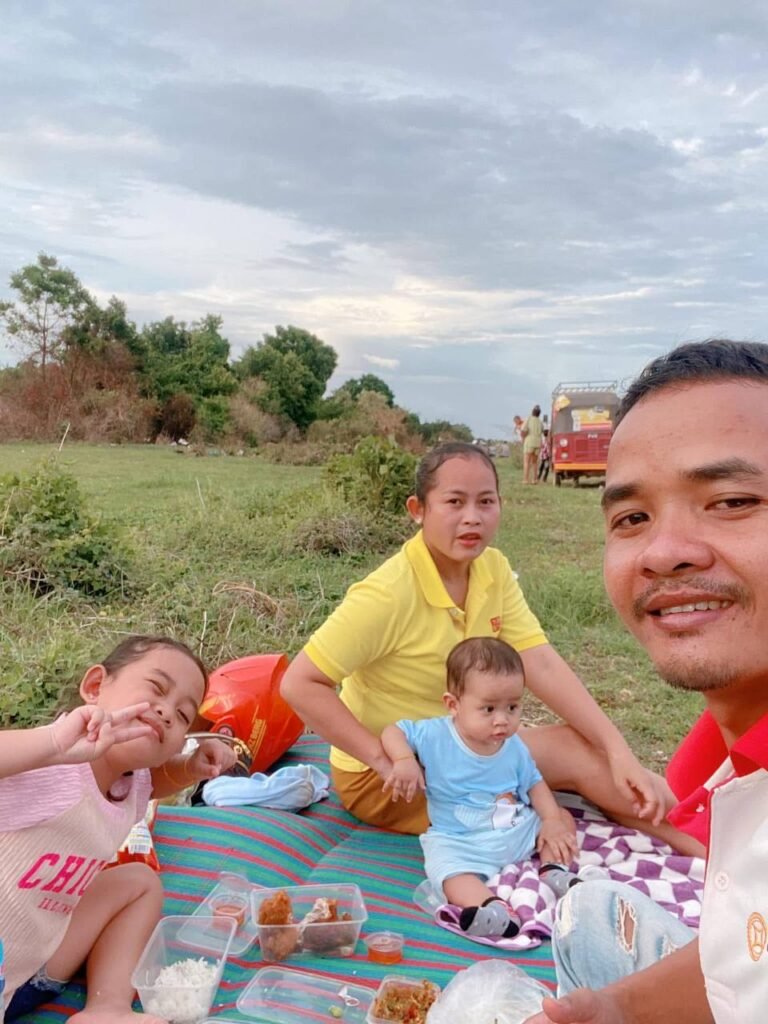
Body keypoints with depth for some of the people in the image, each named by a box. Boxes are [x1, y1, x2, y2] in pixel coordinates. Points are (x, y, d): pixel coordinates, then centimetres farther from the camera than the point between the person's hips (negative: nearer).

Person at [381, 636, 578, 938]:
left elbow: (534, 783, 10)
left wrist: (552, 821, -6)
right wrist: (404, 761, -25)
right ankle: (492, 909, -56)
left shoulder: (514, 747, -1)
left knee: (563, 818, 2)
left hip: (518, 832, 5)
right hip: (458, 841, -5)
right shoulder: (435, 736, -13)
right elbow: (393, 732, -4)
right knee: (448, 869, -35)